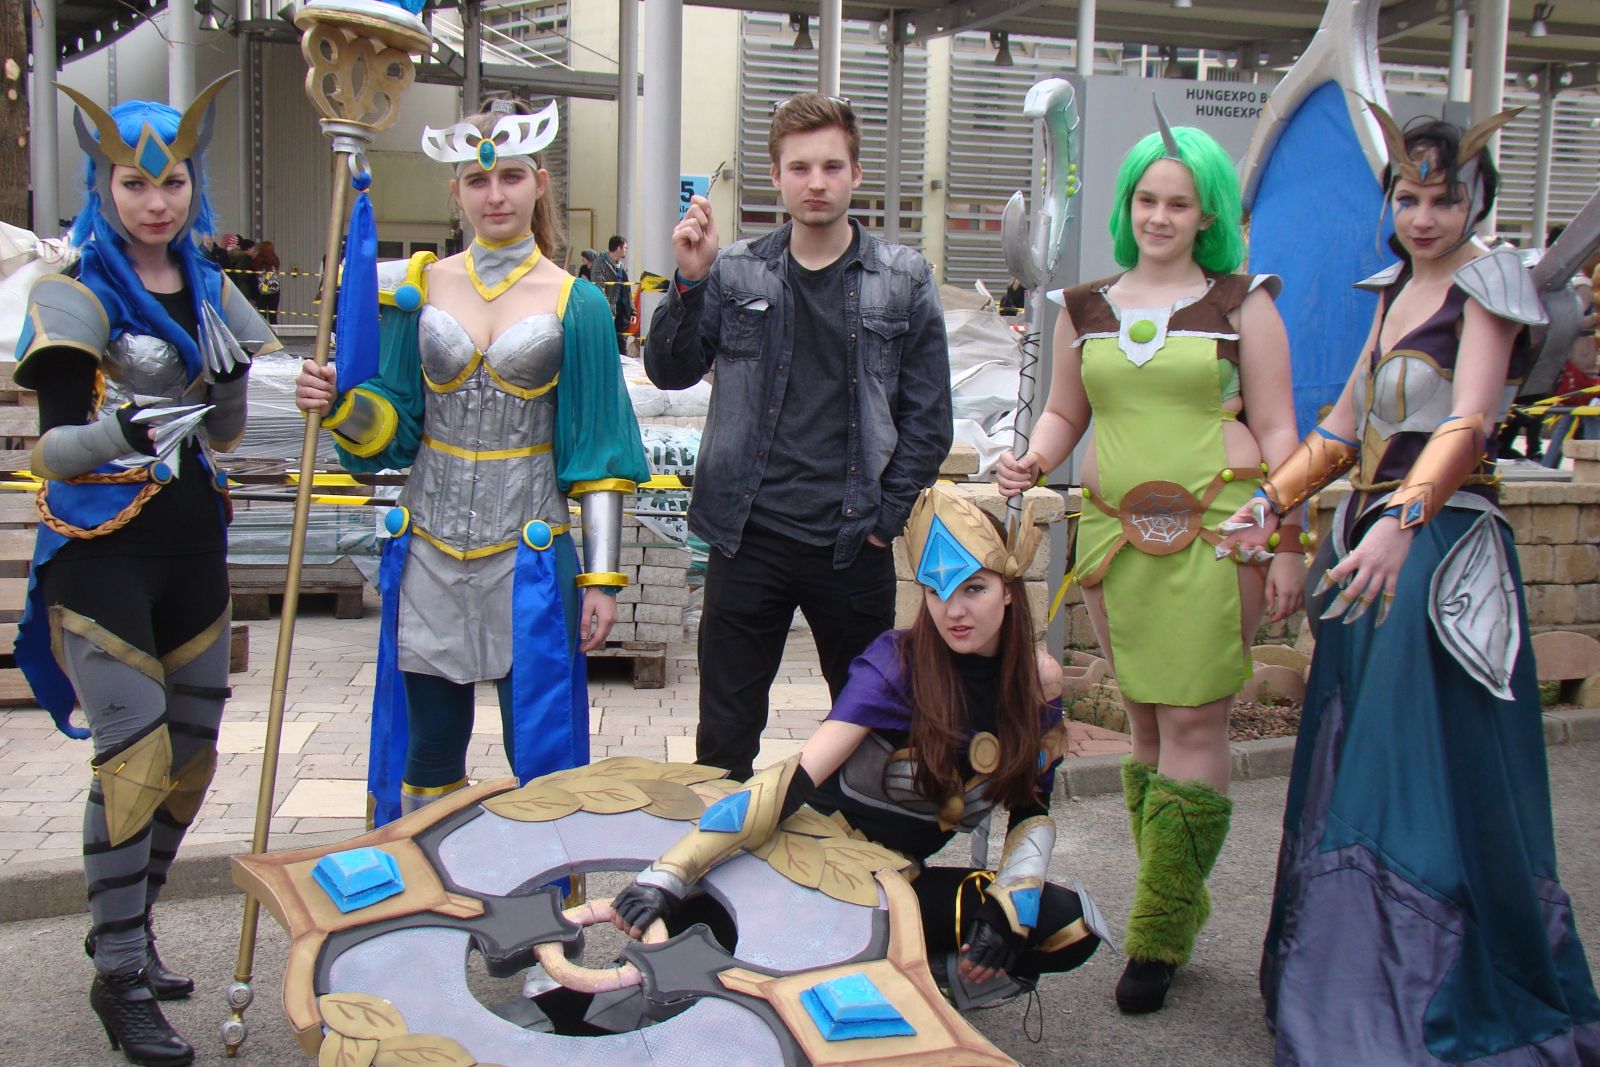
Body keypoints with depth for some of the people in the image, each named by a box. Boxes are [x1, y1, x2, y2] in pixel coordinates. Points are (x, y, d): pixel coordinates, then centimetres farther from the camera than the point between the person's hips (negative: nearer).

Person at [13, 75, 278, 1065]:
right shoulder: (74, 296, -6)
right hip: (101, 545, -6)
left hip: (192, 538, 6)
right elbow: (52, 445, -13)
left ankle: (129, 921, 31)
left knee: (194, 748, 11)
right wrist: (126, 432, -34)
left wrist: (231, 382, -8)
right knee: (136, 751, -10)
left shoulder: (210, 290, 10)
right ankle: (120, 972, 5)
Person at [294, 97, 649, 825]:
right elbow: (391, 427, 8)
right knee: (424, 756, 14)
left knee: (541, 762, 4)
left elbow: (597, 453, -3)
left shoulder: (575, 304, -3)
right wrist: (338, 406, -14)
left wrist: (601, 577, -5)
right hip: (429, 550, 3)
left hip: (529, 555, -2)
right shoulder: (417, 289, 4)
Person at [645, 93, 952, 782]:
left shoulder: (903, 280, 2)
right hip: (748, 537, 0)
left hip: (852, 544, 0)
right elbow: (670, 372, 1)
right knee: (724, 734, 7)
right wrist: (690, 282, -12)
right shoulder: (735, 273, 4)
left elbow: (928, 415, 4)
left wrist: (886, 517, -3)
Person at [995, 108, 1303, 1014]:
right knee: (1147, 724, 8)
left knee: (1194, 725, -6)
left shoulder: (1243, 303, 4)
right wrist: (1032, 463, -3)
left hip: (1217, 531, -3)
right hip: (1116, 532, 4)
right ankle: (1181, 908, 21)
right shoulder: (1085, 308, 12)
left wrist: (1288, 545, -3)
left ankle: (1159, 935, 2)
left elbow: (1276, 430, 3)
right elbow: (1066, 412, 19)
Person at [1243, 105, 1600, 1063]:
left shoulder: (1489, 282, -7)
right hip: (1372, 540, 8)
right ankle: (1355, 988, 29)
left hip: (1444, 548, -8)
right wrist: (1276, 499, 11)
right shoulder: (1398, 287, 16)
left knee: (1438, 777, -5)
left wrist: (1403, 521, -35)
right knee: (1356, 769, 14)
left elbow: (1469, 422, -21)